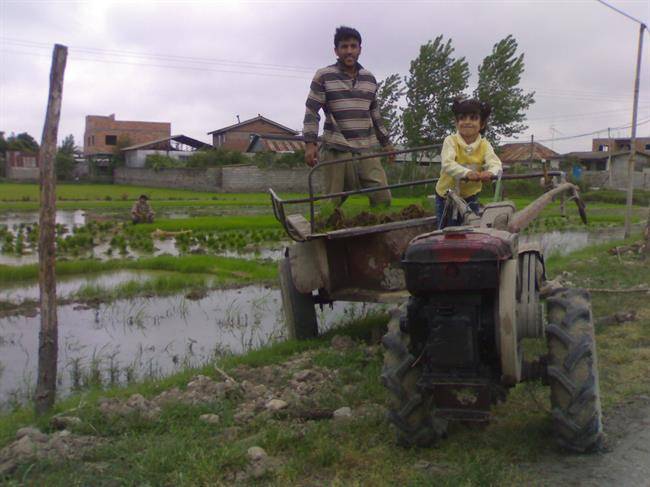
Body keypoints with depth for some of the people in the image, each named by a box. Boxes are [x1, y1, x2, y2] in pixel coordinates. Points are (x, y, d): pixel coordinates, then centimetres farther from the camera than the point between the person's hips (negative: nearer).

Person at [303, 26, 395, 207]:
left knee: (383, 198, -4)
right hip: (336, 151, -4)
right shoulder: (323, 76, -1)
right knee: (333, 203, -4)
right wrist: (310, 143, -14)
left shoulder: (370, 78, 14)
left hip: (368, 149, 4)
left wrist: (386, 142, 21)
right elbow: (311, 111, -3)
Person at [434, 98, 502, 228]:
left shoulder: (485, 145, -9)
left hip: (470, 197, 2)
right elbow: (447, 164, -32)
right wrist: (467, 173, -52)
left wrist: (490, 172, -50)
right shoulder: (451, 141, -16)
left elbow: (495, 163, -24)